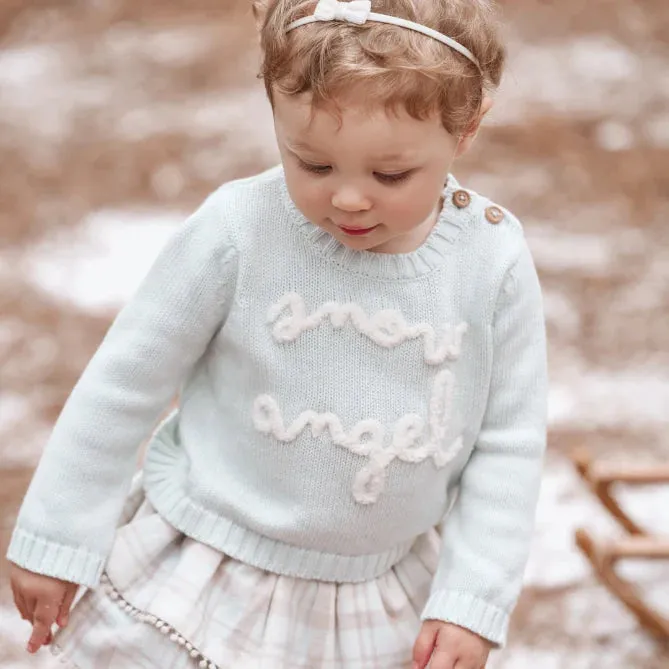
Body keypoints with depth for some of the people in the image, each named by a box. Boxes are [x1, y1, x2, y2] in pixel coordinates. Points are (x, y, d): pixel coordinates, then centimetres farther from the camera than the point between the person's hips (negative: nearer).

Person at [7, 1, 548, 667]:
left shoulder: (495, 262, -15)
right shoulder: (237, 232, -21)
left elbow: (509, 442, -4)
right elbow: (125, 382, -9)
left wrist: (471, 602, -7)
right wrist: (56, 538, -3)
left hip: (383, 599, 2)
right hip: (205, 578, -1)